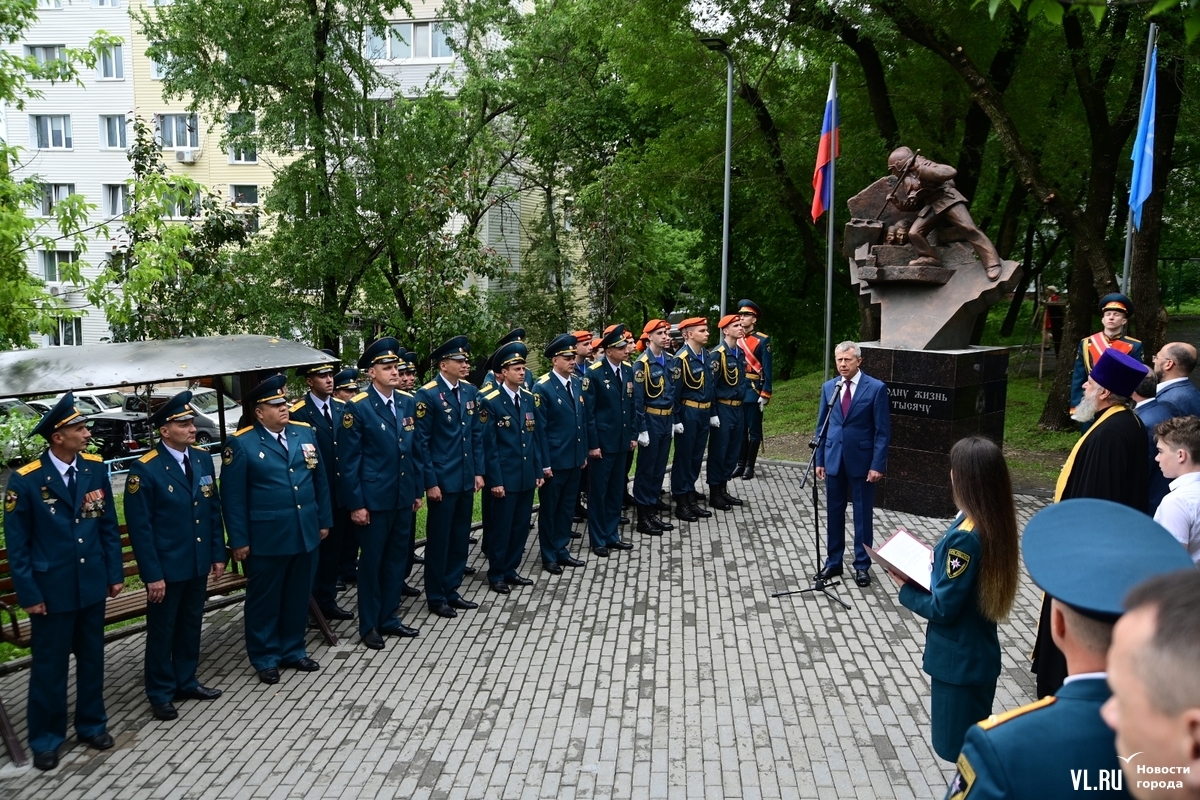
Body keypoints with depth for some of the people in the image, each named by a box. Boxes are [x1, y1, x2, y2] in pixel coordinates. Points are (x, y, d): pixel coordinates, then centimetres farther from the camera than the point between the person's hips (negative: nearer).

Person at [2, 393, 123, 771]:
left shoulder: (95, 468, -3)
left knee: (92, 658, 16)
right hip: (51, 588, -3)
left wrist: (115, 572, 4)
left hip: (92, 584, 4)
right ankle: (46, 737, 28)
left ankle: (92, 723, 34)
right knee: (49, 665, 11)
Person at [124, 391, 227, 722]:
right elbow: (140, 527, -14)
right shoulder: (144, 469, -16)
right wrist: (152, 574, -15)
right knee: (162, 631, 10)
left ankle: (186, 682, 34)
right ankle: (161, 693, 25)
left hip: (199, 563, 6)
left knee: (191, 625, 18)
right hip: (166, 567, -5)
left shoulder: (203, 459, 2)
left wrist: (218, 554, 7)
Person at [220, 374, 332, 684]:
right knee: (264, 599, 10)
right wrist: (238, 540, -9)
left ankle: (293, 650, 32)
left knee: (298, 596, 15)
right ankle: (265, 658, 26)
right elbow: (232, 497, -8)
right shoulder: (241, 444, -9)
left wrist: (324, 520, 10)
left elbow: (320, 480, 11)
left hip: (305, 533, 5)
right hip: (266, 538, -5)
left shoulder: (304, 432, 6)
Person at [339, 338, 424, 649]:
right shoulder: (357, 407, -11)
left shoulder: (408, 403, 6)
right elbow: (350, 460, -10)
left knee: (397, 558, 14)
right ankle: (369, 625, 21)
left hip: (403, 497, 6)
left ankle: (388, 618, 29)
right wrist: (355, 503, -12)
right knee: (371, 561, 7)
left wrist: (418, 490, 11)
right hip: (374, 500, -5)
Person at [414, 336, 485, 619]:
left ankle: (451, 590, 27)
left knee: (460, 537, 13)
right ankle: (436, 597, 18)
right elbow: (421, 442, -12)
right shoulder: (428, 395, -12)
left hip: (466, 479, 6)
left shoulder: (471, 392, 7)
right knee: (439, 539, 5)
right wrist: (430, 482, -13)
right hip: (442, 479, -6)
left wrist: (478, 471, 7)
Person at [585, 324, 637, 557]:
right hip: (602, 442, -6)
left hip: (621, 441, 6)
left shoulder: (628, 371, 6)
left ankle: (612, 535, 26)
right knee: (598, 491, 5)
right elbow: (588, 411, -12)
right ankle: (598, 540, 16)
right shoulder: (594, 373, -13)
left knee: (616, 490, 14)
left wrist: (633, 435, 9)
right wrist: (592, 444, -13)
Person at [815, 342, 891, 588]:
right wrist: (819, 459, 5)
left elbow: (883, 431, -8)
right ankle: (833, 562, 24)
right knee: (834, 513, 11)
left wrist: (878, 464, -13)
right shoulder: (829, 387, 5)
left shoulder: (876, 388, -8)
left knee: (863, 515, 7)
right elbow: (821, 425, 10)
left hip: (862, 460, -4)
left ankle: (862, 565, 19)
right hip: (834, 460, 4)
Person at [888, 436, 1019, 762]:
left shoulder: (965, 536, -29)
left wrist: (906, 589, -9)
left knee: (959, 746, 9)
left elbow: (943, 608, -23)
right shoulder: (995, 522, -3)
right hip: (978, 652, 9)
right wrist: (939, 561, 3)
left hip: (959, 659, -9)